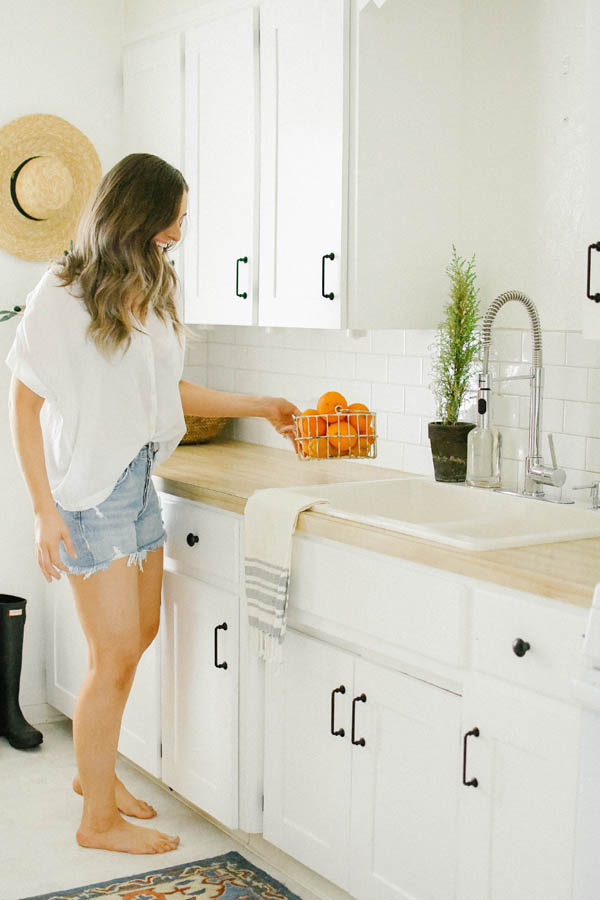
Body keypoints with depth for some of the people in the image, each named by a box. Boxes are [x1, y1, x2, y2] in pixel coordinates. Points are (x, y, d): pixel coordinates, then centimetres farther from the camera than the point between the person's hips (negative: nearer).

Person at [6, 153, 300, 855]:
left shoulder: (151, 293, 8)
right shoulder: (63, 295, -14)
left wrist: (256, 406, 21)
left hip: (138, 479, 8)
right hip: (89, 490, -8)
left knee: (140, 633, 15)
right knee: (116, 653, -4)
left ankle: (95, 769, 35)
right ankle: (99, 819, 11)